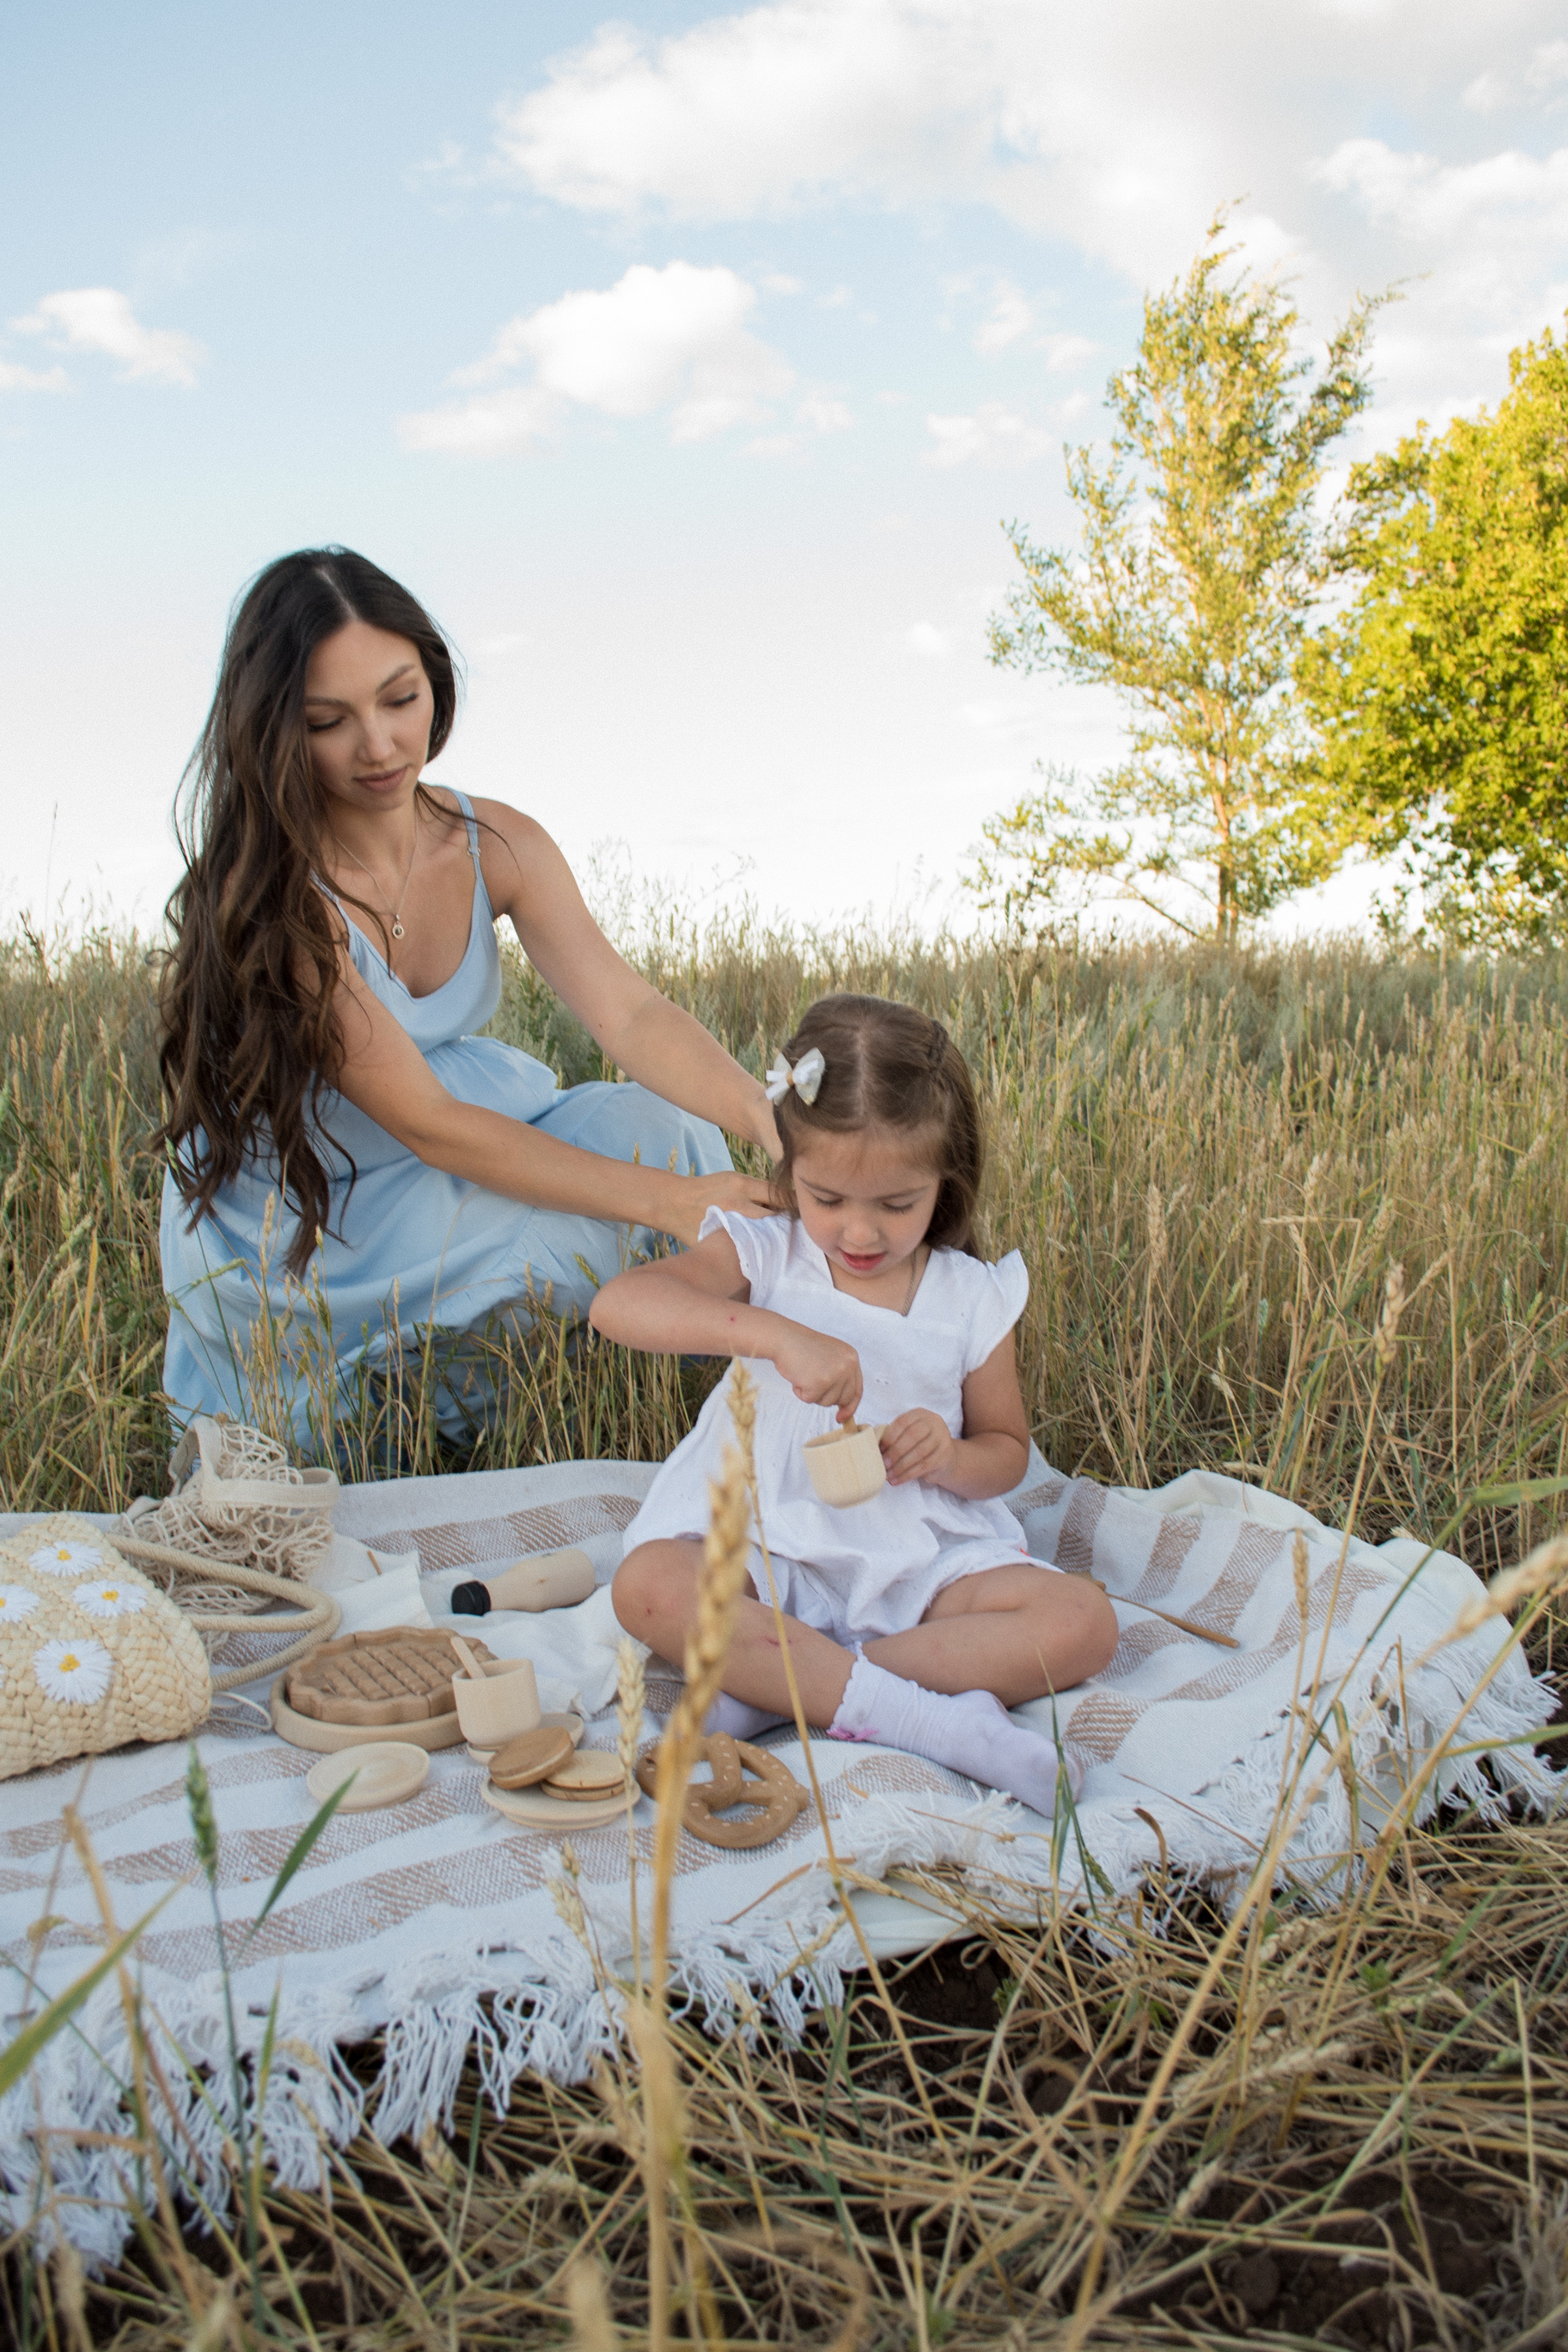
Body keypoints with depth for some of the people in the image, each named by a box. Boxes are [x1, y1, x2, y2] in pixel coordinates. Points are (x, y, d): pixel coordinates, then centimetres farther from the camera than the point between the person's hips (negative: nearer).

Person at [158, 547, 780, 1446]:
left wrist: (767, 1114, -36)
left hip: (458, 1170, 6)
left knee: (662, 1128, -16)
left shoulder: (497, 847, -6)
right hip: (296, 1230, -6)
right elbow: (427, 1125, -26)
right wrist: (667, 1202, -29)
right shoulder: (264, 894, -25)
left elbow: (632, 1013, -16)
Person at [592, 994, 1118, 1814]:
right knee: (647, 1584, -32)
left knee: (1083, 1622, -20)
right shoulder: (760, 1255, -3)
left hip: (920, 1562, 3)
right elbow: (620, 1302, -22)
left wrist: (951, 1459, -11)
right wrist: (777, 1335, -35)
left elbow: (1007, 1449, 15)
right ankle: (915, 1714, -32)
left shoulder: (973, 1299, 3)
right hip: (767, 1551, -2)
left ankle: (778, 1682, -25)